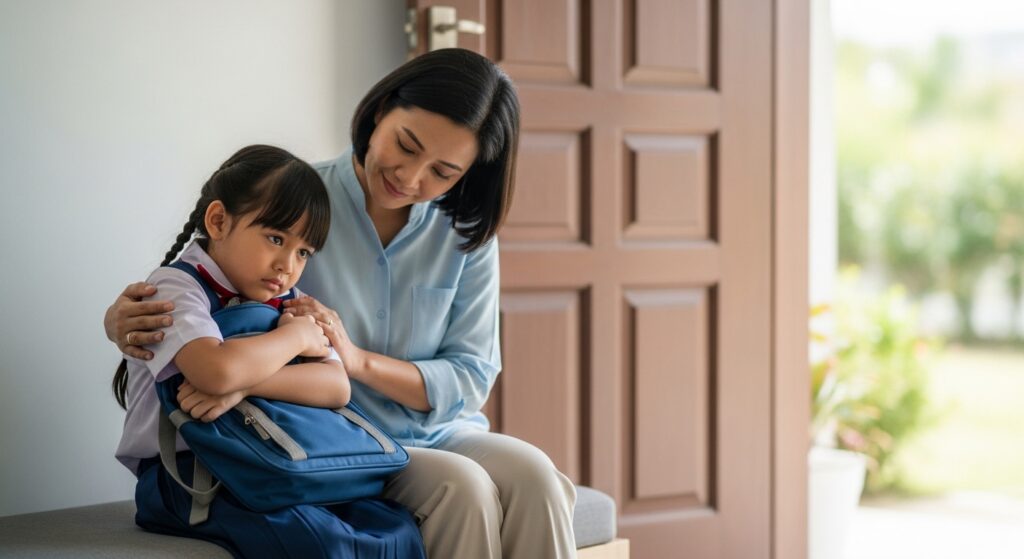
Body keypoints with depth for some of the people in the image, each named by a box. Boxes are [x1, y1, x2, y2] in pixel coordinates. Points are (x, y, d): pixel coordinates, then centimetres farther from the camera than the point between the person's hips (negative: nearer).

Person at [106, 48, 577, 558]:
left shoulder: (467, 233, 4)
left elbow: (471, 378, 0)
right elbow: (173, 299, 1)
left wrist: (359, 361, -16)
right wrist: (121, 320, -24)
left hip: (440, 435, 3)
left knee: (531, 475, -29)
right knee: (463, 487, -32)